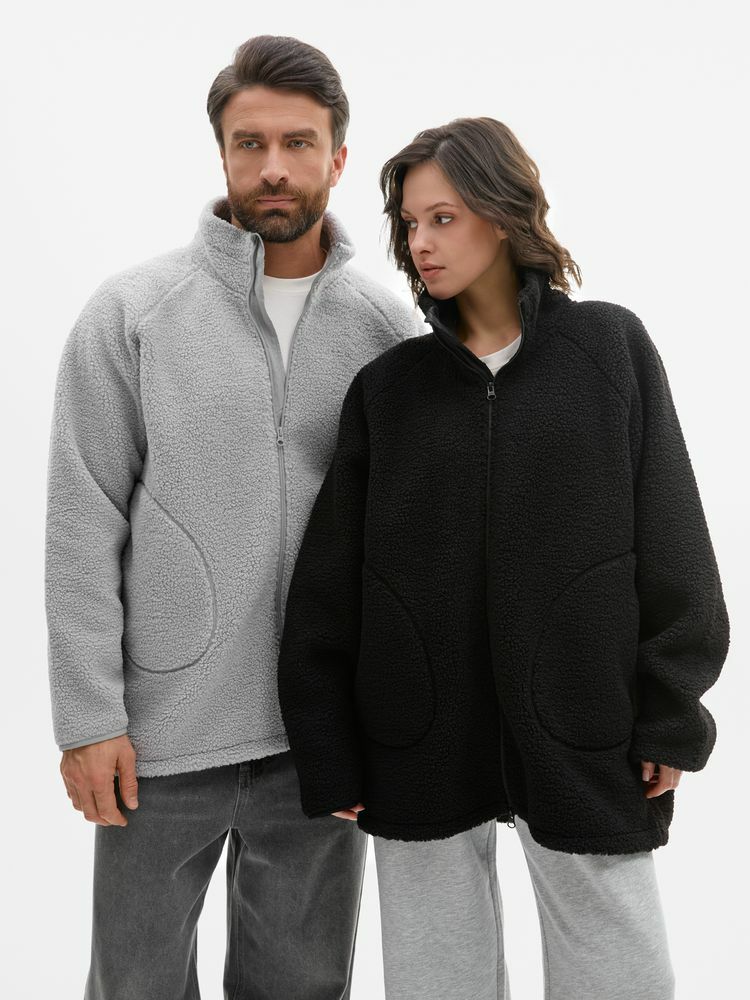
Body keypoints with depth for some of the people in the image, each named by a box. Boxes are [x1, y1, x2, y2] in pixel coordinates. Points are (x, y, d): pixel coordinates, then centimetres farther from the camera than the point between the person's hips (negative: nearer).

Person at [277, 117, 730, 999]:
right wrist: (326, 747, 0)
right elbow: (327, 583, 3)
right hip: (419, 744, 2)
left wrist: (670, 716, -3)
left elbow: (671, 544, 1)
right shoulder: (387, 384, 3)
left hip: (584, 738, -1)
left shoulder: (611, 348, 0)